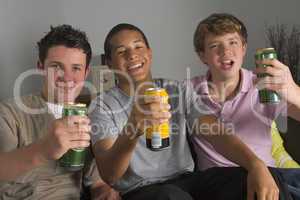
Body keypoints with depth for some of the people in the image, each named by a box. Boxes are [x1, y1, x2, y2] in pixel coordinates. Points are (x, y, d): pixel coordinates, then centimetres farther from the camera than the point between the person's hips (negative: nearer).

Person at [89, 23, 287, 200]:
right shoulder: (102, 106, -3)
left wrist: (256, 164, -24)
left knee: (258, 183, -20)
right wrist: (132, 130, -35)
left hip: (186, 180, 3)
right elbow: (109, 176, -15)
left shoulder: (179, 90, 7)